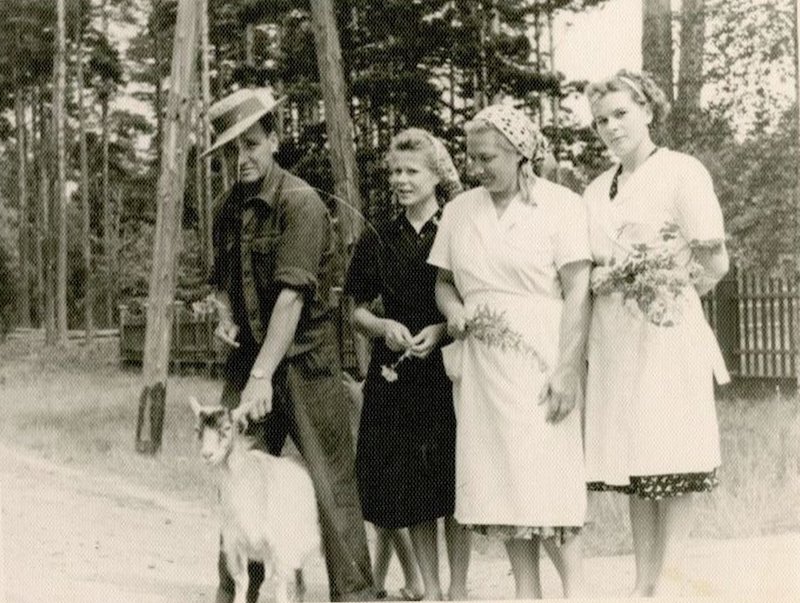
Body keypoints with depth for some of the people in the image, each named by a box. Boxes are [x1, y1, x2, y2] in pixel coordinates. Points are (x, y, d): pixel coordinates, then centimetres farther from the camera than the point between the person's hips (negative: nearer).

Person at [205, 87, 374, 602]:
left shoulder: (301, 203, -13)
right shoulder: (229, 211, 10)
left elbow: (292, 294, -21)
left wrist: (262, 375, -26)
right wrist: (225, 318, 3)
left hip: (304, 362, -6)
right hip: (248, 362, 6)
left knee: (332, 487, -3)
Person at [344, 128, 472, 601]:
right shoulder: (378, 240, 9)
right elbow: (359, 313, 15)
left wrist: (442, 330, -13)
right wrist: (384, 326, -4)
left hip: (449, 370, -3)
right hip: (396, 376, 3)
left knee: (453, 484, -2)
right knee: (411, 487, 4)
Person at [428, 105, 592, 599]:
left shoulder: (562, 206, -3)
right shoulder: (459, 210, 12)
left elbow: (577, 292, -8)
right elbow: (443, 281, 19)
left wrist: (567, 369, -15)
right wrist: (454, 311, -4)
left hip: (539, 361, -5)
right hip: (480, 365, 5)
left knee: (548, 480, -9)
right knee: (501, 481, 3)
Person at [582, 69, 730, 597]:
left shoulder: (682, 172, -2)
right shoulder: (596, 192, 16)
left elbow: (715, 263, -6)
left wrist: (672, 294, -7)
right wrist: (600, 280, -3)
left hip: (667, 334, -6)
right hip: (613, 342, 6)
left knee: (673, 465, -5)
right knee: (633, 467, 6)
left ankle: (667, 583, -3)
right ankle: (643, 584, 11)